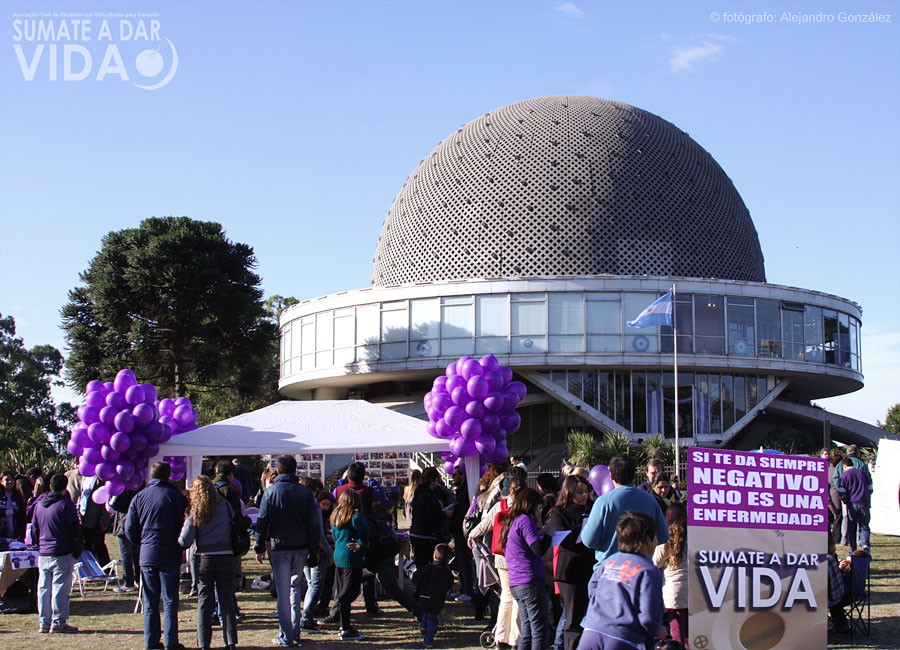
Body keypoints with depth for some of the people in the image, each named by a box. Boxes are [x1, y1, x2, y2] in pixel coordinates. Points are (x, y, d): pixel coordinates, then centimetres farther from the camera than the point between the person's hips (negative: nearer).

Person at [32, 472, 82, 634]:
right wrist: (77, 551, -1)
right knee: (60, 588, -3)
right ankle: (58, 622, -3)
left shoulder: (39, 504, 10)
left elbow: (34, 529, 17)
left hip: (43, 554, 6)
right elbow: (75, 530, -10)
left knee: (44, 588, 9)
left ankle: (44, 622, 12)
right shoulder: (66, 504, -10)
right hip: (62, 554, -6)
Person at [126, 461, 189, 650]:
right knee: (170, 600, 4)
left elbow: (130, 530, 3)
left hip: (147, 556, 2)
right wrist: (179, 546, 11)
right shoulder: (176, 496, -4)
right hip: (170, 557, -2)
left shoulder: (139, 497, 4)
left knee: (150, 602, 9)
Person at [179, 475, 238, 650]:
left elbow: (185, 540, -6)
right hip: (226, 556, 1)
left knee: (204, 602, 7)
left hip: (205, 558, -1)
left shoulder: (195, 511, -5)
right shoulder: (225, 505, 0)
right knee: (227, 600, 8)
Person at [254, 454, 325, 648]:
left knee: (283, 591, 1)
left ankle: (286, 637, 1)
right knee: (296, 587, 19)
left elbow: (262, 522, -3)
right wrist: (314, 550, 9)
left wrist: (260, 548, 5)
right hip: (301, 547, 2)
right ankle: (295, 631, 19)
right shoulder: (305, 492, 0)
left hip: (279, 548, -2)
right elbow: (314, 523, 2)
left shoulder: (270, 492, -4)